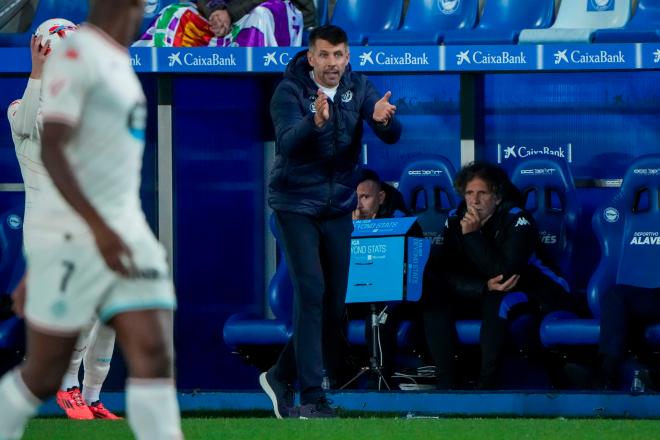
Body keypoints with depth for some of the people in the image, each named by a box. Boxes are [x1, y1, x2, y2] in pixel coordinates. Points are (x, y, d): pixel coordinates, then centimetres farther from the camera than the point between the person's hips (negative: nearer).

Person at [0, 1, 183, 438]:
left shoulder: (118, 62, 16)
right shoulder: (78, 53, -12)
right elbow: (52, 149, -20)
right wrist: (97, 227, -31)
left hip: (128, 237, 8)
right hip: (74, 238, -8)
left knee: (156, 357, -7)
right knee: (45, 375, 1)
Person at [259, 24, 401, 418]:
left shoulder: (359, 88, -2)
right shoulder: (290, 91, -13)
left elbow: (393, 136, -13)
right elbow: (289, 143, -28)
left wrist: (383, 119, -36)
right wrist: (316, 122, -47)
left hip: (339, 208, 5)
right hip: (296, 205, -5)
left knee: (334, 304, 6)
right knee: (311, 292, -15)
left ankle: (282, 376, 24)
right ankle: (311, 397, -14)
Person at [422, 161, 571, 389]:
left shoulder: (517, 221, -20)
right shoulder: (455, 220, -6)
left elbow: (506, 272, -31)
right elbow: (441, 271, -14)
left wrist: (473, 235, -32)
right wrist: (485, 285, -28)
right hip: (477, 293, 5)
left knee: (496, 301, -38)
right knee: (434, 298, -21)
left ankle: (487, 383, -34)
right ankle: (446, 382, -24)